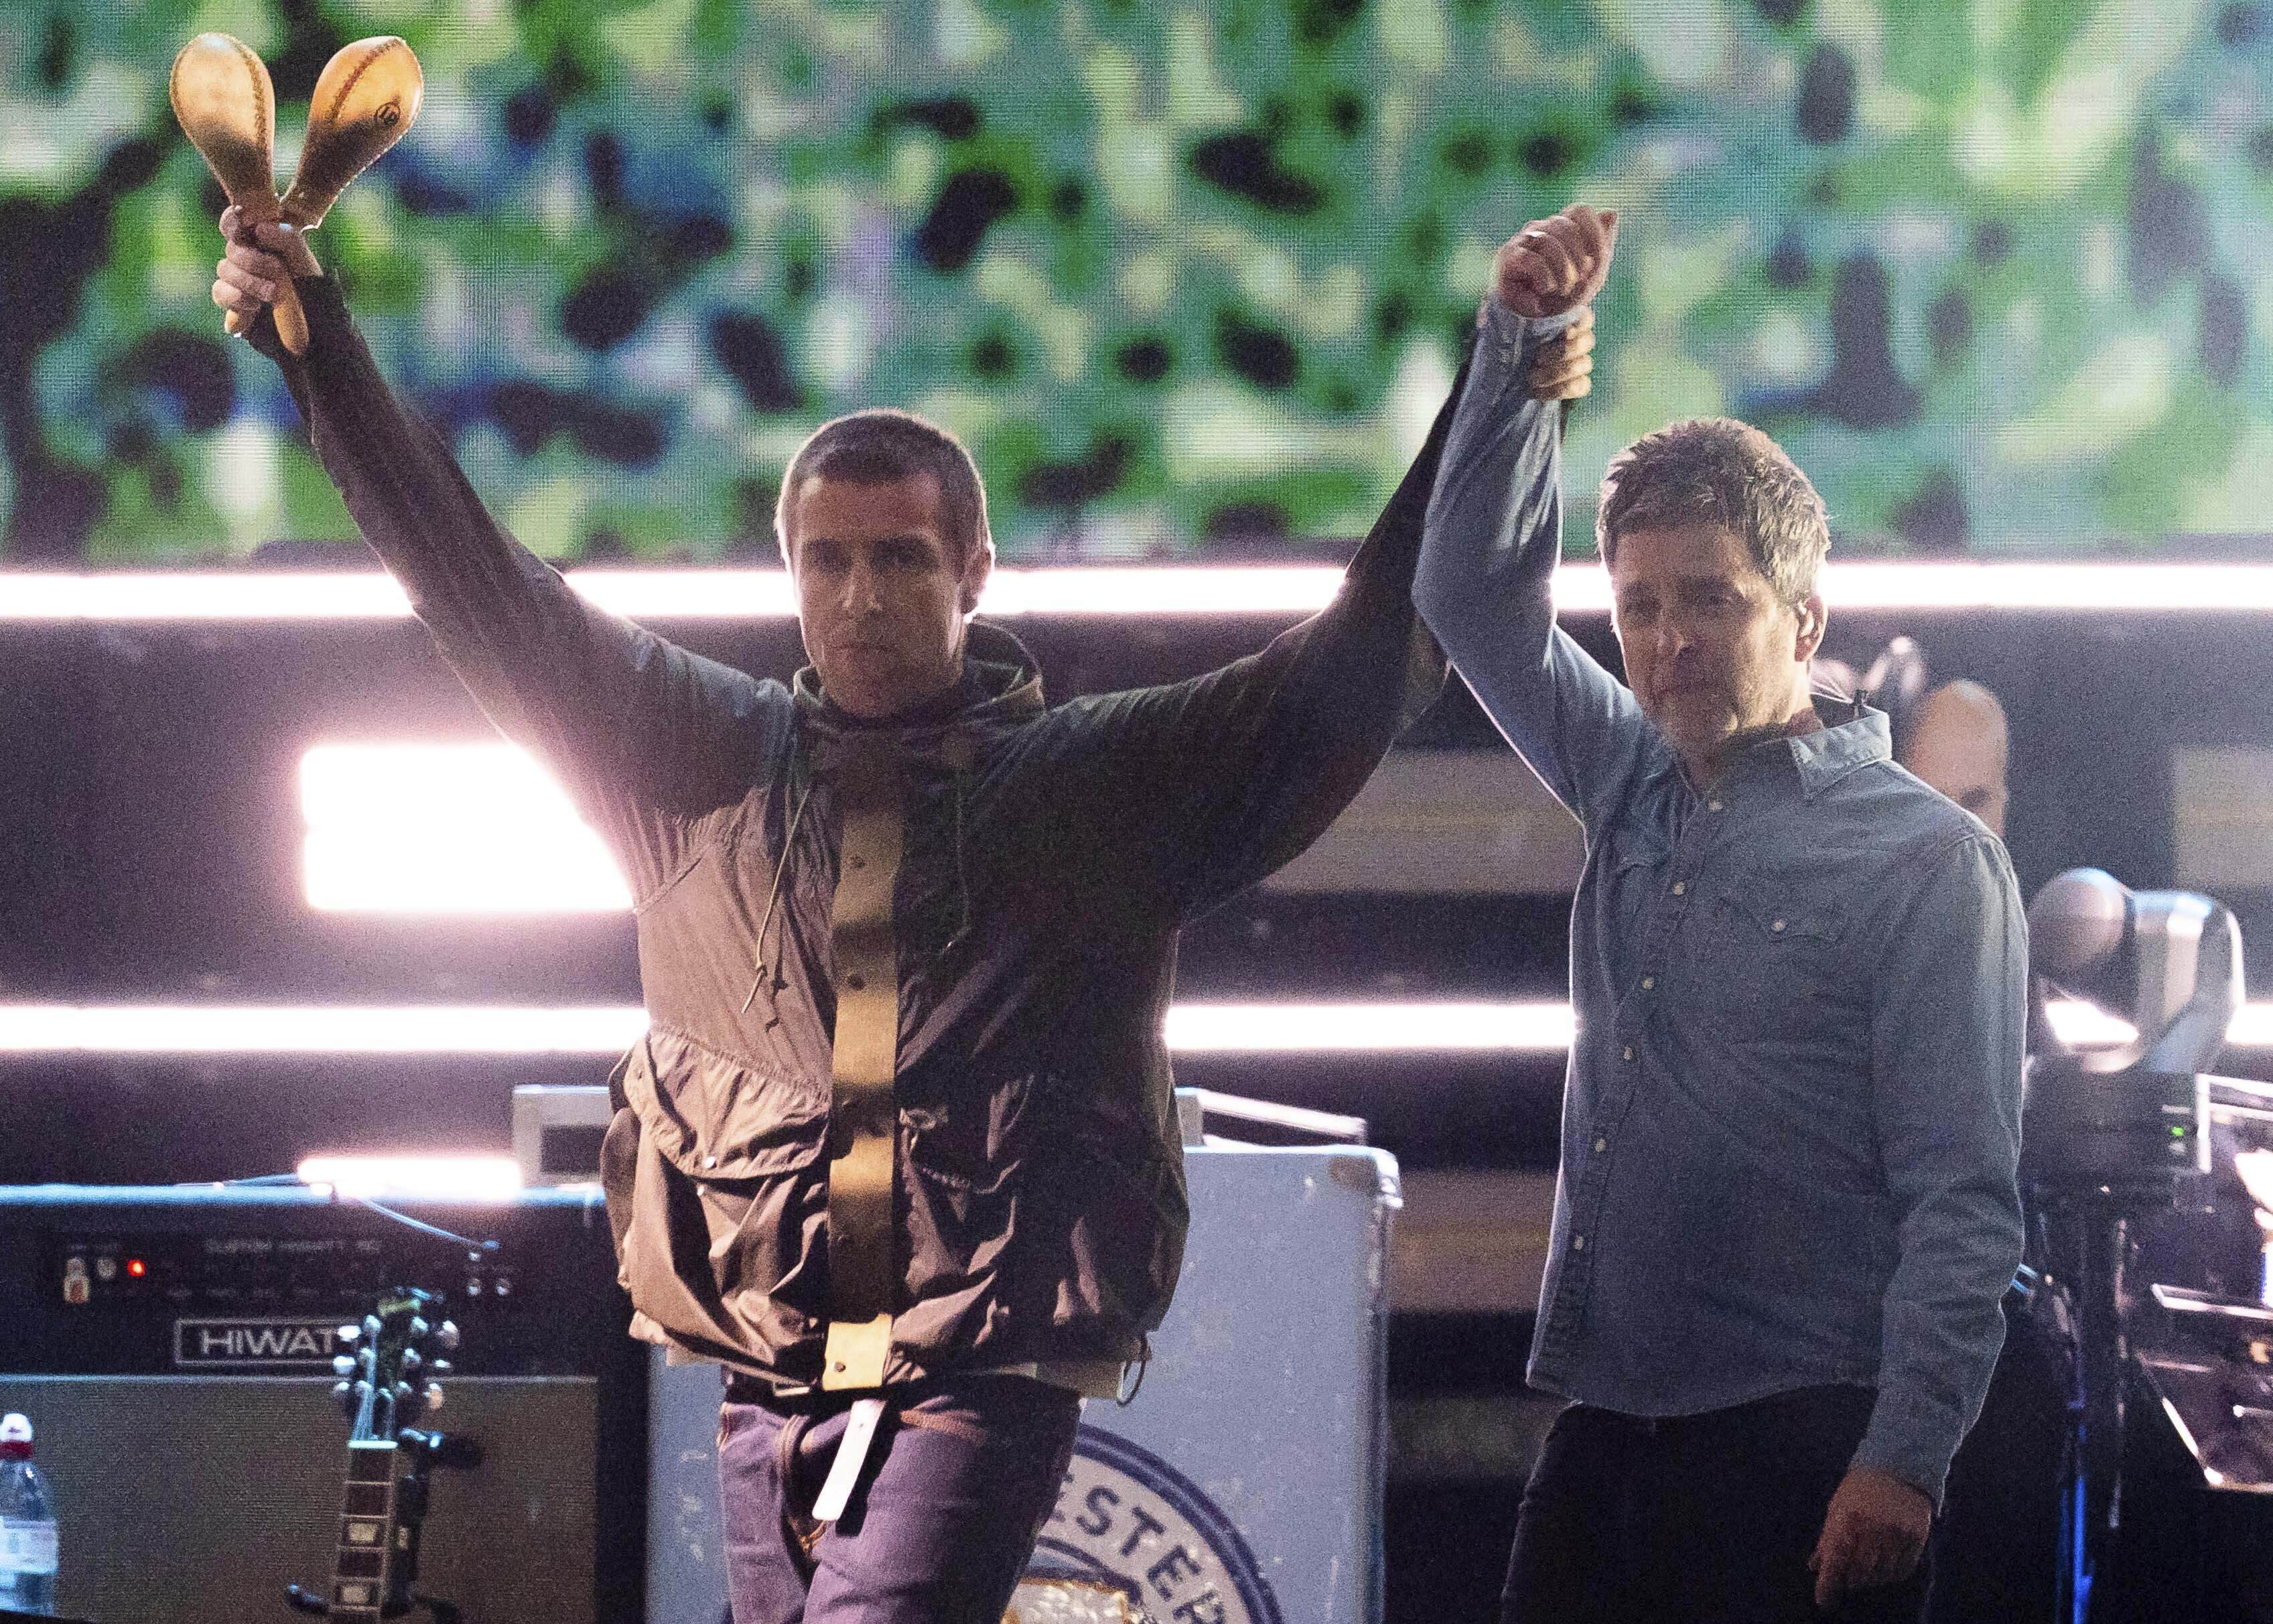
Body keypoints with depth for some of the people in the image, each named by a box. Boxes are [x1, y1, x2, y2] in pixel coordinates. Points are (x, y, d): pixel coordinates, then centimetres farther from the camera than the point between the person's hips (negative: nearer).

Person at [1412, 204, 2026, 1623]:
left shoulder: (1925, 861, -3)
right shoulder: (1635, 797, 16)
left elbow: (1963, 1198, -8)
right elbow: (1475, 591, 20)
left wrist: (1906, 1457, -17)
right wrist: (1520, 339, 7)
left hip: (1806, 1444, -6)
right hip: (1609, 1430, 6)